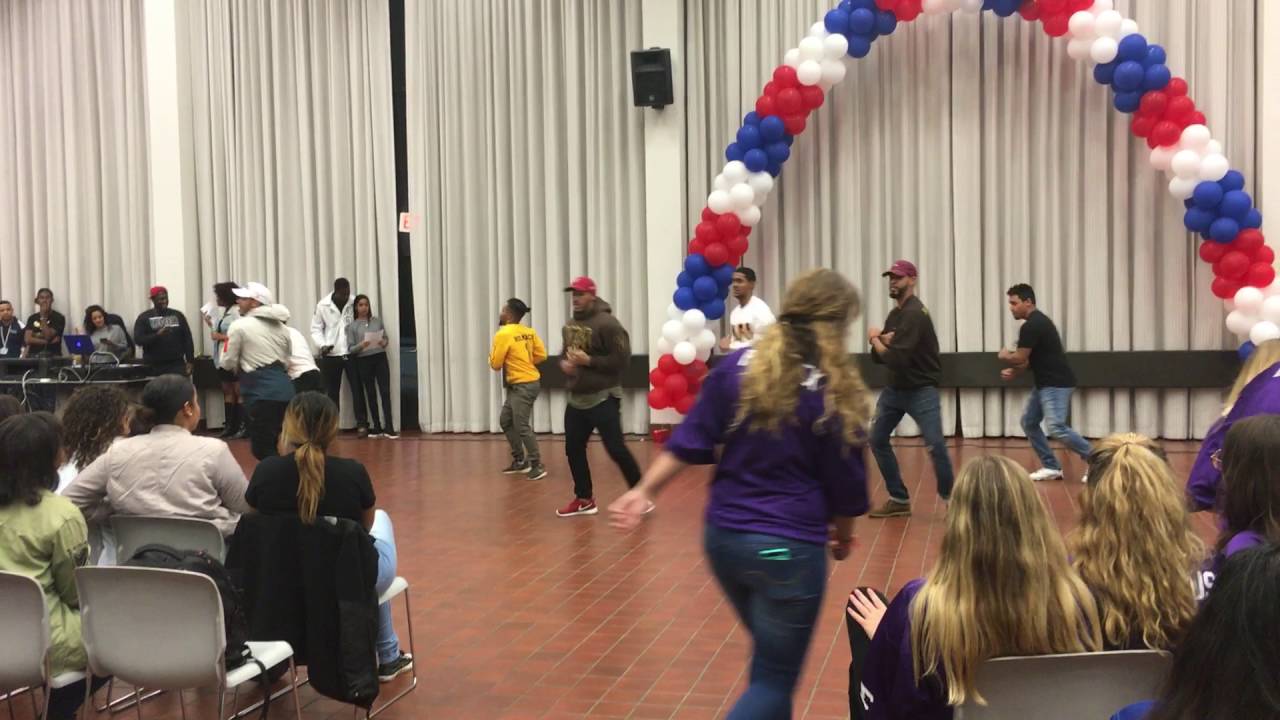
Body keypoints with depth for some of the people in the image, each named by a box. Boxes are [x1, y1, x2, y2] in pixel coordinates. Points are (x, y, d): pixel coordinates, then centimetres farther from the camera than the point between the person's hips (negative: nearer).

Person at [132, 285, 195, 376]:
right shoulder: (144, 318, 3)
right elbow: (138, 339, -7)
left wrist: (189, 361, 1)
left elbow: (187, 339, 9)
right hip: (154, 367, -1)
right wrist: (157, 335, -22)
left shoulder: (177, 315, 10)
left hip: (177, 364, 2)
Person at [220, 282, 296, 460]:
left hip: (261, 393, -7)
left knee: (262, 449, 0)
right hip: (284, 390, 7)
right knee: (273, 446, 17)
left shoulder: (240, 326, -2)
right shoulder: (282, 327, 17)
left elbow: (227, 362, 2)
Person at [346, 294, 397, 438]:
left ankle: (389, 428, -5)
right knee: (371, 394, 6)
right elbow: (350, 348, -1)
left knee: (385, 392, -5)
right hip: (364, 361, -1)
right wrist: (361, 345, -20)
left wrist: (384, 343, -9)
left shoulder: (377, 321, 8)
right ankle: (377, 428, 14)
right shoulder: (352, 326, 1)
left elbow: (386, 337, 14)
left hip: (380, 359, 1)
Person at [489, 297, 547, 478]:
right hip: (518, 385, 9)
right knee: (505, 421, 17)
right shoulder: (529, 332, 5)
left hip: (523, 385, -9)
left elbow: (495, 364, -10)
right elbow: (541, 355, 5)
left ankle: (537, 465, 0)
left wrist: (492, 351, 8)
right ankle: (520, 460, 23)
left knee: (522, 426, -5)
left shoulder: (503, 334, -15)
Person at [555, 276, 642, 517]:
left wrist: (589, 360, -22)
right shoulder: (570, 325, 12)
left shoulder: (607, 323, -15)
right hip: (576, 400, 8)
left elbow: (621, 359, -19)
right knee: (573, 449, 11)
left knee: (616, 449, -7)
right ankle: (584, 499, 25)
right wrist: (563, 363, 2)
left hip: (603, 399, -8)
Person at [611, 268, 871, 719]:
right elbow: (845, 482, -2)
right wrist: (842, 534, 15)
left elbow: (690, 441, -1)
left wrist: (644, 491, 5)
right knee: (774, 678, 8)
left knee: (771, 663, 26)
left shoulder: (736, 366, 0)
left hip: (723, 538, 6)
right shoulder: (834, 391, -10)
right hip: (787, 549, -5)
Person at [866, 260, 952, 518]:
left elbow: (895, 359, -26)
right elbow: (879, 357, 8)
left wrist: (875, 339, -9)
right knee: (877, 440, 7)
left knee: (935, 445, -14)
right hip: (895, 388, 9)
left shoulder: (915, 314, -19)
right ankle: (899, 499, 17)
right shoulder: (894, 313, 10)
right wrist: (882, 340, -13)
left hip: (921, 390, -9)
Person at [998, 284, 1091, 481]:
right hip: (1045, 383, 11)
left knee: (1057, 428, -19)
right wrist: (1014, 372, 6)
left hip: (1057, 383, -11)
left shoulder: (1031, 326, -18)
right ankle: (1051, 466, 16)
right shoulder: (1036, 322, 15)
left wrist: (1004, 356, 5)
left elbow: (1020, 357, -16)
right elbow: (1031, 358, 20)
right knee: (1029, 422, 12)